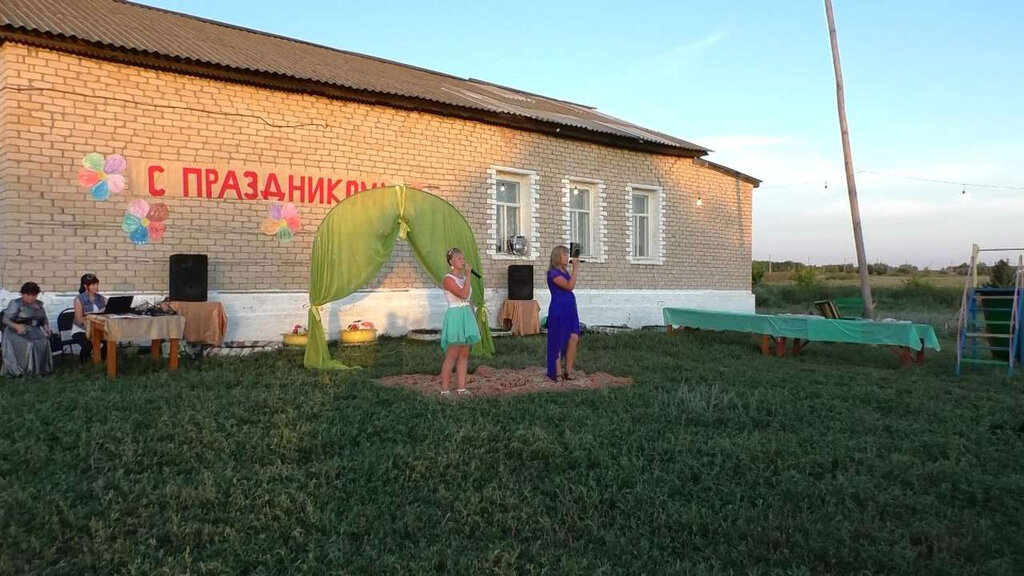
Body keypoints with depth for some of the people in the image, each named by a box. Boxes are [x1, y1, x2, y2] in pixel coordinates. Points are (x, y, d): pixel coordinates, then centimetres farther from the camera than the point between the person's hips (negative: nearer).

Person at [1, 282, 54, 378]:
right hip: (17, 332, -5)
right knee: (28, 345, -32)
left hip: (33, 331, 5)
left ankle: (41, 369, -14)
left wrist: (46, 327, -3)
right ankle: (17, 370, -17)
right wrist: (17, 326, -30)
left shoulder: (39, 304, 13)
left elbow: (44, 319, 20)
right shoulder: (16, 303, -4)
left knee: (44, 342, -25)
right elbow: (6, 319, -11)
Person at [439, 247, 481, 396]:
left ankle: (461, 388, 11)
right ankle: (444, 391, -2)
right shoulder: (448, 279, -10)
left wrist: (474, 319, 17)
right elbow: (463, 294, -23)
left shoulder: (464, 278, 14)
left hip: (467, 316, 8)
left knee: (464, 355, 7)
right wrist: (468, 275, -17)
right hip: (455, 316, -8)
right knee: (452, 355, -7)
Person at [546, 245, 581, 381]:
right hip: (558, 309, -8)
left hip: (570, 309, 8)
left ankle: (569, 370, 5)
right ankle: (556, 372, 11)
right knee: (558, 341, 0)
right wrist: (575, 268, -17)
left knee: (574, 338, -3)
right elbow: (569, 286, -20)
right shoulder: (553, 272, -11)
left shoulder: (565, 272, 15)